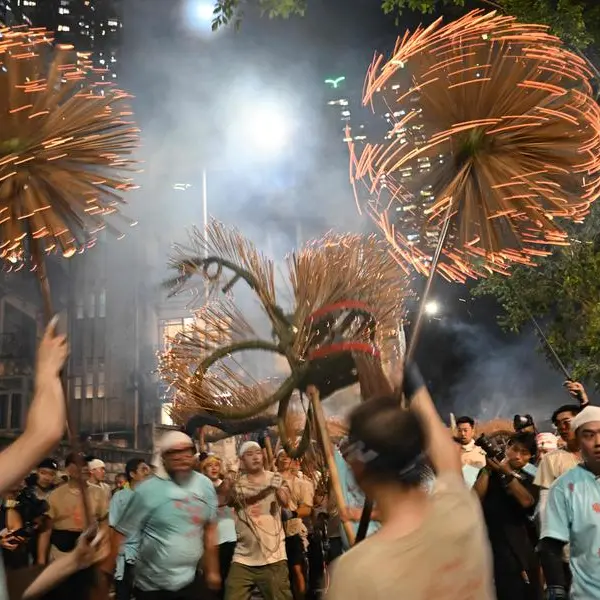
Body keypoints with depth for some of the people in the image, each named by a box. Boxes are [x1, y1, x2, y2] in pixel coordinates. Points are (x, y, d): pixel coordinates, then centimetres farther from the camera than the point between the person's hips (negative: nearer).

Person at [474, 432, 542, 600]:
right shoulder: (489, 473, 6)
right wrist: (487, 469, -13)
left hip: (522, 546, 3)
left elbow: (527, 501, -10)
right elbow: (475, 500, -10)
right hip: (493, 544, -3)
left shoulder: (529, 480, 11)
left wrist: (507, 472, -17)